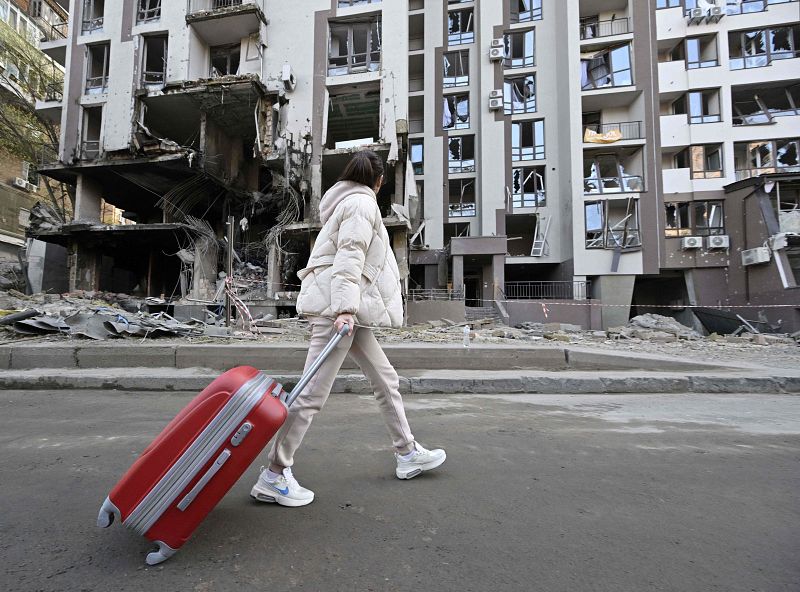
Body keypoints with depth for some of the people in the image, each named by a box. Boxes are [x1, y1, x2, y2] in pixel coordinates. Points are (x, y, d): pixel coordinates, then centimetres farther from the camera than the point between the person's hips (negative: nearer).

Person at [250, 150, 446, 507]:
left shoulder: (346, 202, 25)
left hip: (343, 305, 10)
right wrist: (346, 307, -25)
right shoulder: (363, 202, -4)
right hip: (339, 304, -10)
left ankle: (407, 454, 22)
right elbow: (350, 256, -17)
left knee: (386, 380, 12)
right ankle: (273, 477, 1)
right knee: (314, 393, -8)